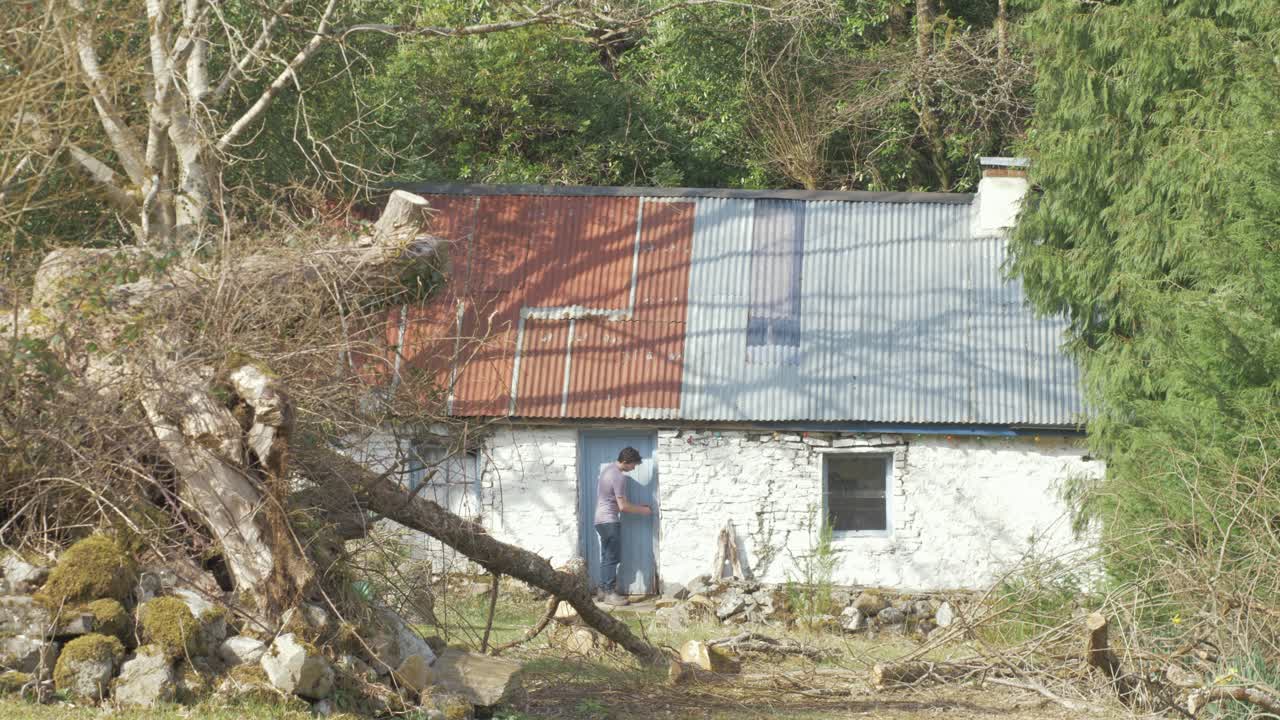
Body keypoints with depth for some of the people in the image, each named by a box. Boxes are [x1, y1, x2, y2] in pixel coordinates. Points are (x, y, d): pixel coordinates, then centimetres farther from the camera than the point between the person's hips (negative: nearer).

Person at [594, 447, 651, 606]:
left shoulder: (608, 468, 11)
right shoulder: (619, 477, -19)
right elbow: (623, 506, -18)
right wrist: (643, 510, -4)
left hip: (601, 520, 10)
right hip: (610, 521, -10)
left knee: (606, 557, 14)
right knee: (612, 558, -7)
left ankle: (603, 590, 17)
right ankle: (609, 594, -8)